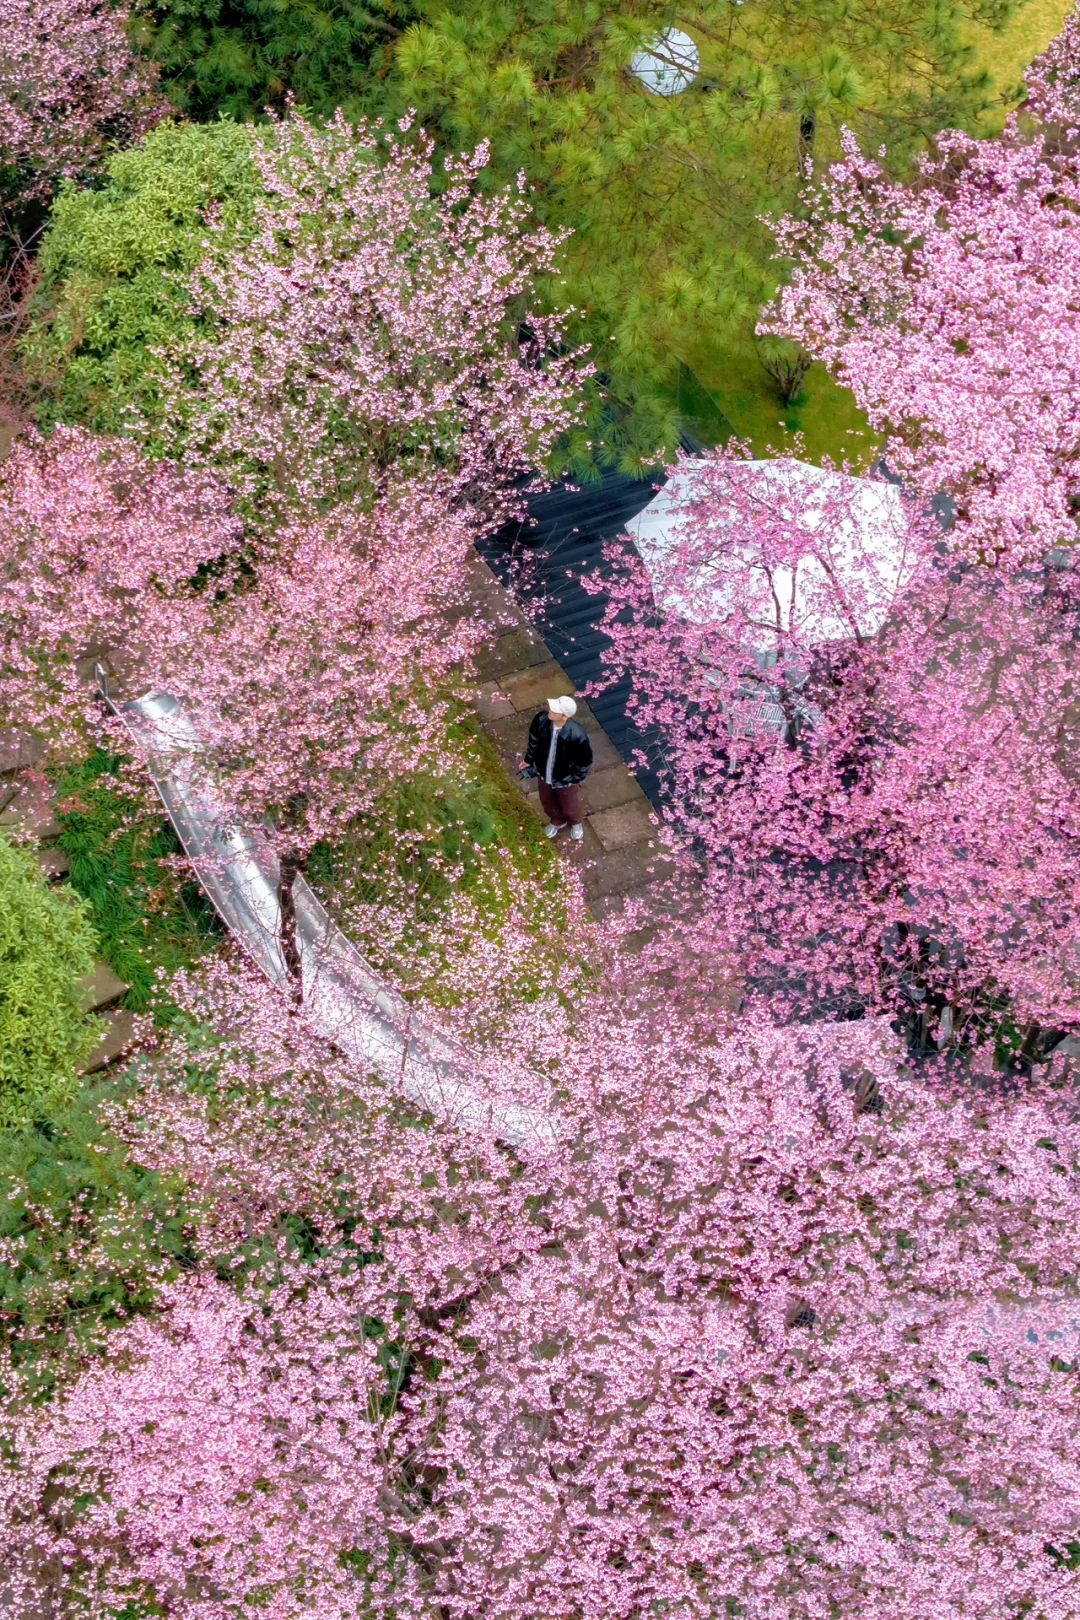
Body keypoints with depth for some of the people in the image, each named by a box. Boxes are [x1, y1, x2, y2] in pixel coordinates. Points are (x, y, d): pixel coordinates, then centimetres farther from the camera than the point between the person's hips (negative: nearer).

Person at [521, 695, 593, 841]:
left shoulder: (577, 734, -40)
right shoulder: (541, 719, -28)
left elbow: (586, 759, -21)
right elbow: (533, 741, -5)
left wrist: (577, 778, -8)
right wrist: (529, 761, 8)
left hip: (566, 778, -4)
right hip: (544, 773, 4)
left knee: (569, 806, 27)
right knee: (548, 802, 32)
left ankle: (576, 823, 62)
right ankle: (557, 821, 65)